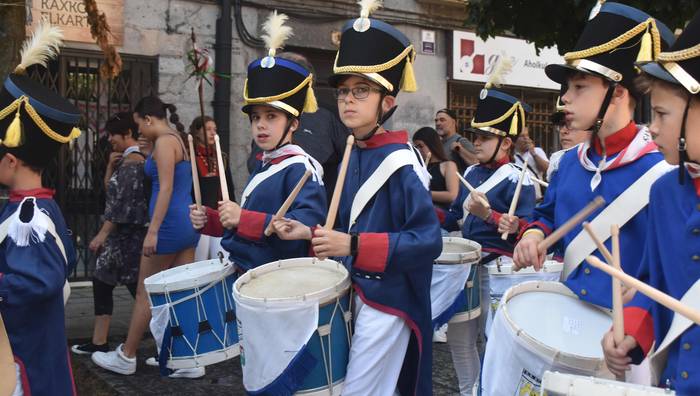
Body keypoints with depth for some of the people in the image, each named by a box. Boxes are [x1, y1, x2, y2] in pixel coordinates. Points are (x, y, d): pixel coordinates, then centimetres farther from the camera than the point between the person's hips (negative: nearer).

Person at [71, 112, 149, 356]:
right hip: (122, 233, 10)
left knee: (137, 287, -5)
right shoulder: (126, 160, 15)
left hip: (129, 233, -10)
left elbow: (123, 203, -20)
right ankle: (99, 342, 17)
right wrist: (110, 165, 6)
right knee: (101, 282, 12)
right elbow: (110, 190, 20)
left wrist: (103, 233, -17)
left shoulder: (132, 161, -15)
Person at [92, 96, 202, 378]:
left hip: (169, 224, -9)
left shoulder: (164, 142, -11)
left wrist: (152, 231, -21)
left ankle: (126, 358, 16)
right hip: (187, 223, 9)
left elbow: (166, 189, -19)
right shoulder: (179, 141, 16)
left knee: (145, 294, 4)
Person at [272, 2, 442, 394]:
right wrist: (312, 233, 1)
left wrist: (354, 246, -29)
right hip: (355, 293, 8)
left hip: (387, 302, -8)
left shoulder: (402, 163, -17)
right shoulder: (352, 158, 8)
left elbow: (428, 241, -23)